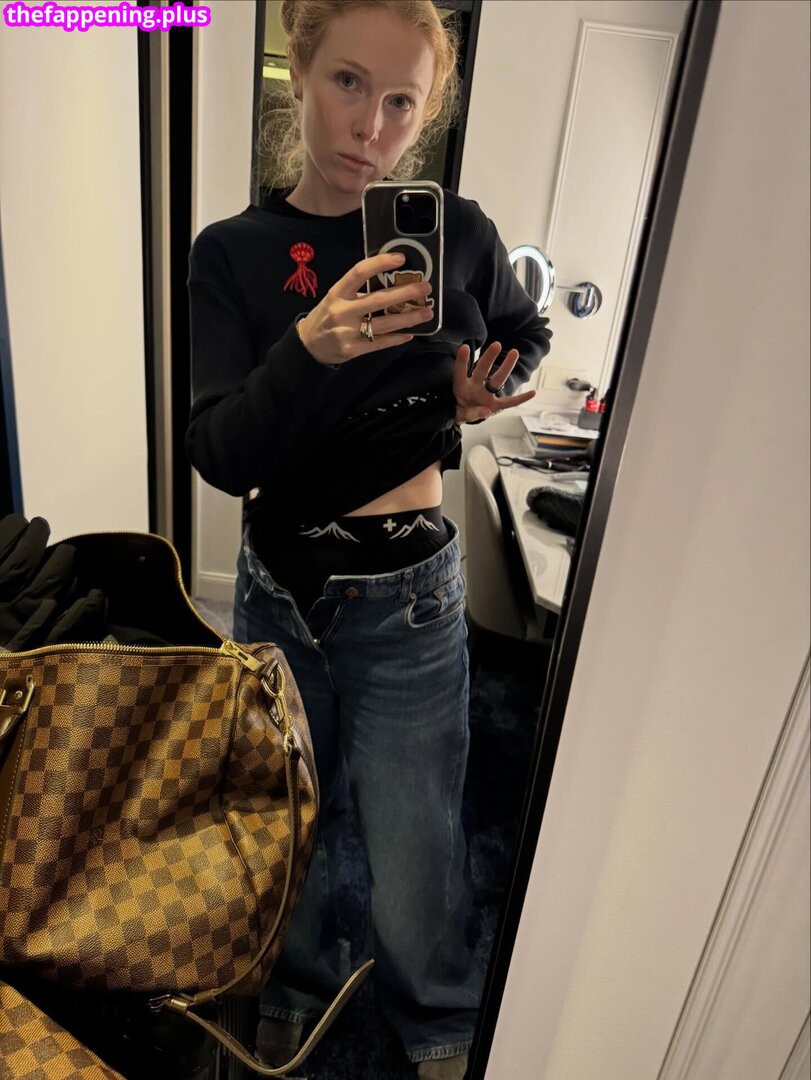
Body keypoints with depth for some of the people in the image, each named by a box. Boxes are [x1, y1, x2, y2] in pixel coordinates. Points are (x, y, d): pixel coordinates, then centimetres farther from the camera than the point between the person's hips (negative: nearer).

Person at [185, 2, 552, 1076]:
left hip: (409, 596, -1)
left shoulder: (458, 231, -5)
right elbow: (222, 458, -14)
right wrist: (310, 349, -32)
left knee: (414, 845, 8)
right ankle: (298, 987, 53)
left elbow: (528, 333, 15)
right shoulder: (234, 251, -5)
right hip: (279, 586, 2)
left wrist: (485, 389, -7)